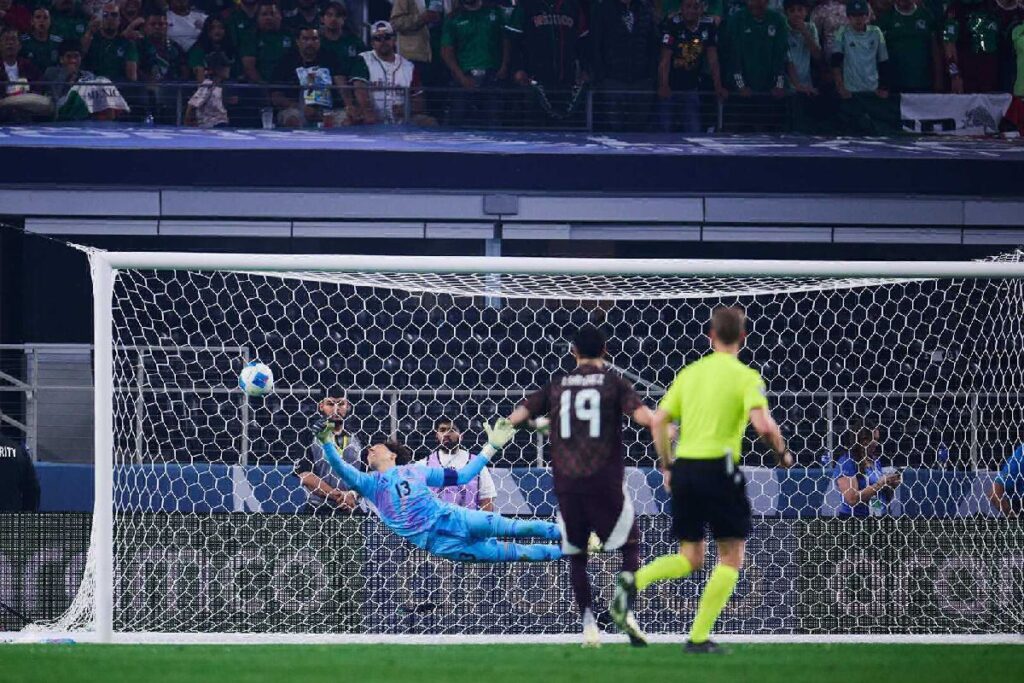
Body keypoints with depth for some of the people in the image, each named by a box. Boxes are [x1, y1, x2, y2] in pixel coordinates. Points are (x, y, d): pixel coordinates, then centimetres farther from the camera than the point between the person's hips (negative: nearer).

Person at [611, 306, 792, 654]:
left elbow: (658, 421, 9)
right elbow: (762, 423, -18)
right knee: (731, 557, 6)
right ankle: (698, 637, -3)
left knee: (690, 558, 16)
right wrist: (782, 452, 0)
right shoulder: (746, 377, -4)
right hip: (718, 468, -5)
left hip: (684, 468, 5)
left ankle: (633, 580, -13)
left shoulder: (690, 372, 12)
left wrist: (667, 466, 18)